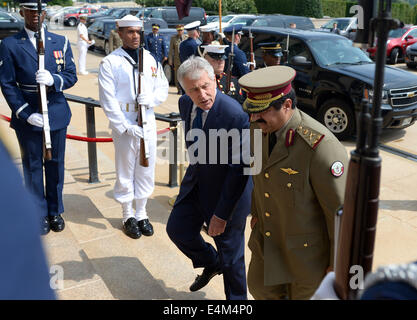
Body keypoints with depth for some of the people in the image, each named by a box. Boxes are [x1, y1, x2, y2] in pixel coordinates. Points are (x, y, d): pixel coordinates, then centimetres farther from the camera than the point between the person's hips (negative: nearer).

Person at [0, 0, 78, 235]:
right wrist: (26, 114, -13)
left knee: (56, 163, 11)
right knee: (33, 165, 8)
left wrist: (53, 80, -20)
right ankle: (40, 214, 23)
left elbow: (71, 75, 3)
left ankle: (55, 211, 26)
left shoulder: (60, 42, 6)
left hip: (57, 113, 2)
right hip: (28, 116, -2)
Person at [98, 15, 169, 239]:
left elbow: (163, 88, 10)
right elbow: (108, 100, -11)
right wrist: (125, 127, -17)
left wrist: (151, 98, -12)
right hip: (124, 125, -4)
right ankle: (128, 216, 24)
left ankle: (142, 214, 29)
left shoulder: (150, 59, 8)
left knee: (146, 170, 12)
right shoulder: (110, 62, -6)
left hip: (148, 123, 4)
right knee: (125, 172, 7)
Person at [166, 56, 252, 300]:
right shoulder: (186, 103, -7)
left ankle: (237, 298, 32)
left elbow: (238, 169, -27)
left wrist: (221, 214, -24)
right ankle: (211, 263, 44)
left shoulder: (235, 115, -30)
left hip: (227, 188, -7)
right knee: (178, 229, 17)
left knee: (230, 252, 7)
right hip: (196, 179, 7)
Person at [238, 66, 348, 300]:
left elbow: (342, 208, -25)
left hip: (309, 246, -7)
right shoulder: (261, 128, -10)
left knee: (304, 294, 17)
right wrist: (257, 211, 16)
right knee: (260, 286, 24)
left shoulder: (320, 145, -34)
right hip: (269, 235, 7)